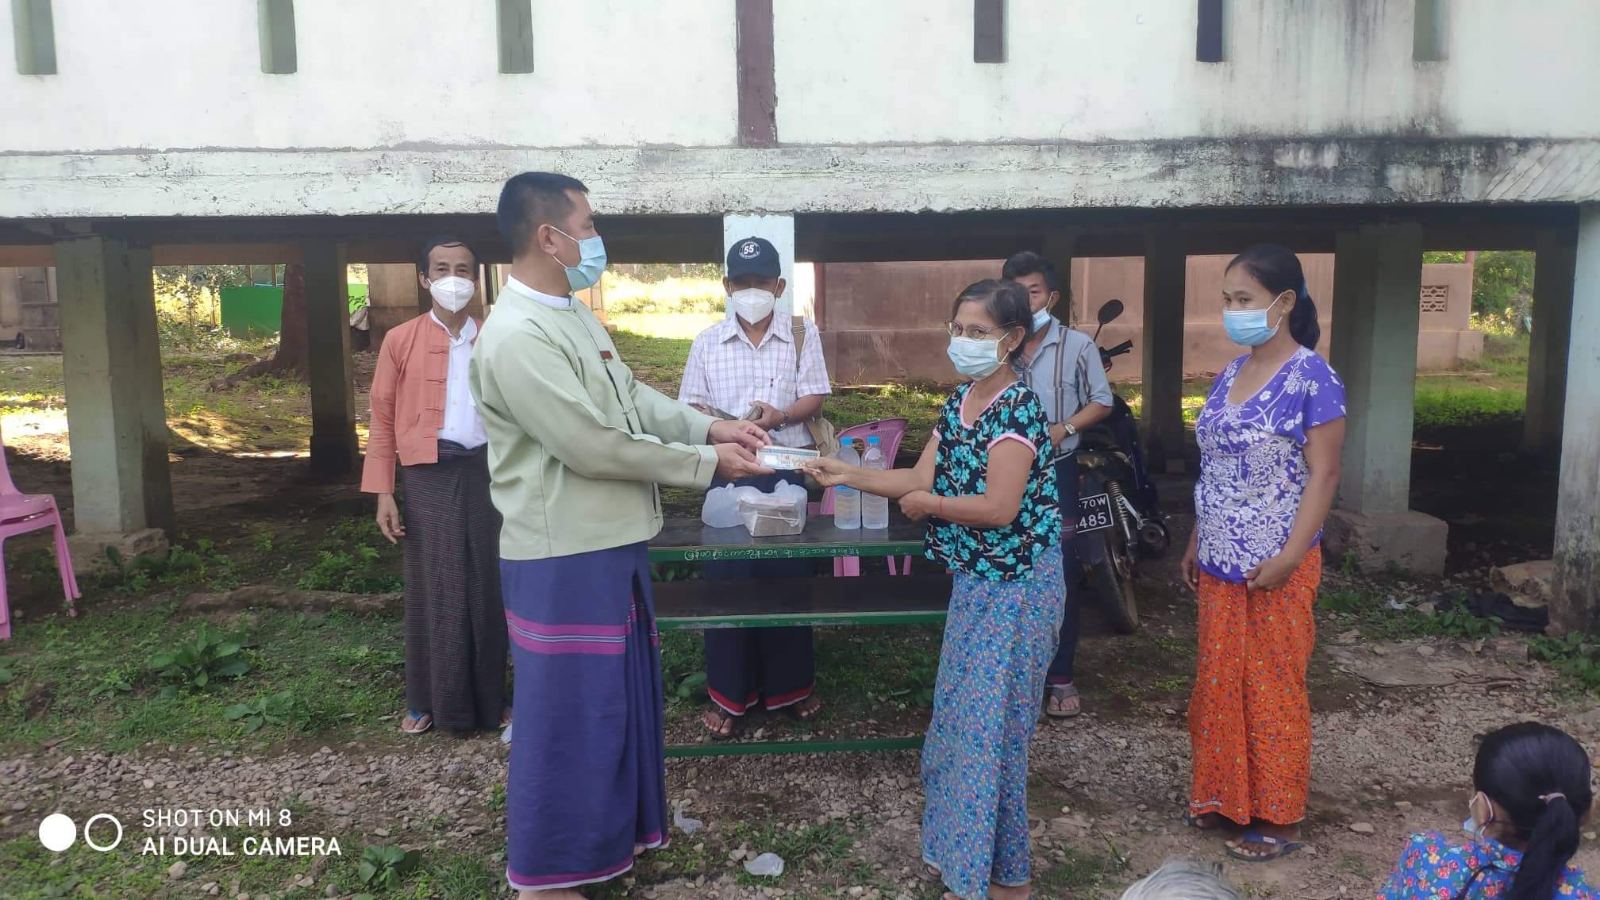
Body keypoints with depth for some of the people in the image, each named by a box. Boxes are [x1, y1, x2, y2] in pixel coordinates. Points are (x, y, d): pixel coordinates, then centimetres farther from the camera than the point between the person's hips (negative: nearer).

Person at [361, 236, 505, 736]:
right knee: (432, 588, 5)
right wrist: (383, 492, -4)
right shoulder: (400, 341, 2)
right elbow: (383, 418, 2)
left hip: (486, 471, 1)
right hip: (429, 475, -1)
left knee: (487, 587, 7)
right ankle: (427, 701, 19)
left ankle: (490, 698, 21)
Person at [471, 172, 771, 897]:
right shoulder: (518, 336, -23)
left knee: (618, 695, 21)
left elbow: (635, 398, 15)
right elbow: (594, 446, -25)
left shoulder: (573, 316, 10)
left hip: (609, 543, 10)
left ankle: (610, 830, 39)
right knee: (567, 711, 4)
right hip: (564, 557, -10)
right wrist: (705, 463, -16)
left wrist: (710, 427, 0)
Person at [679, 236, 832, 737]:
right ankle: (728, 694, 14)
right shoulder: (707, 342, 6)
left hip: (787, 470, -1)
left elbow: (815, 397, -2)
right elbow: (691, 406, 6)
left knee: (787, 575, 6)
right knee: (726, 578, 3)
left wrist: (779, 417, -23)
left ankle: (789, 686, 22)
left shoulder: (802, 335, 4)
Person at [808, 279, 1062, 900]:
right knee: (961, 717, 17)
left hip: (1015, 585, -9)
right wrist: (849, 475, -5)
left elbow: (999, 507, -25)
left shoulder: (1018, 408, -18)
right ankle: (960, 849, 34)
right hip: (975, 579, 9)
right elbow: (923, 479, 4)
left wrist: (927, 505, -12)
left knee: (990, 723, 0)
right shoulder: (958, 404, 8)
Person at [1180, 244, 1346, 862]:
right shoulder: (1230, 374, 9)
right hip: (1221, 562, 7)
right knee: (1220, 682, 14)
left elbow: (1322, 475, -15)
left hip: (1274, 567, -7)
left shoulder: (1312, 379, -13)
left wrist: (1289, 557, -21)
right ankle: (1226, 795, 30)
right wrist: (1196, 543, 15)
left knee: (1272, 688, 4)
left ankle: (1279, 818, 19)